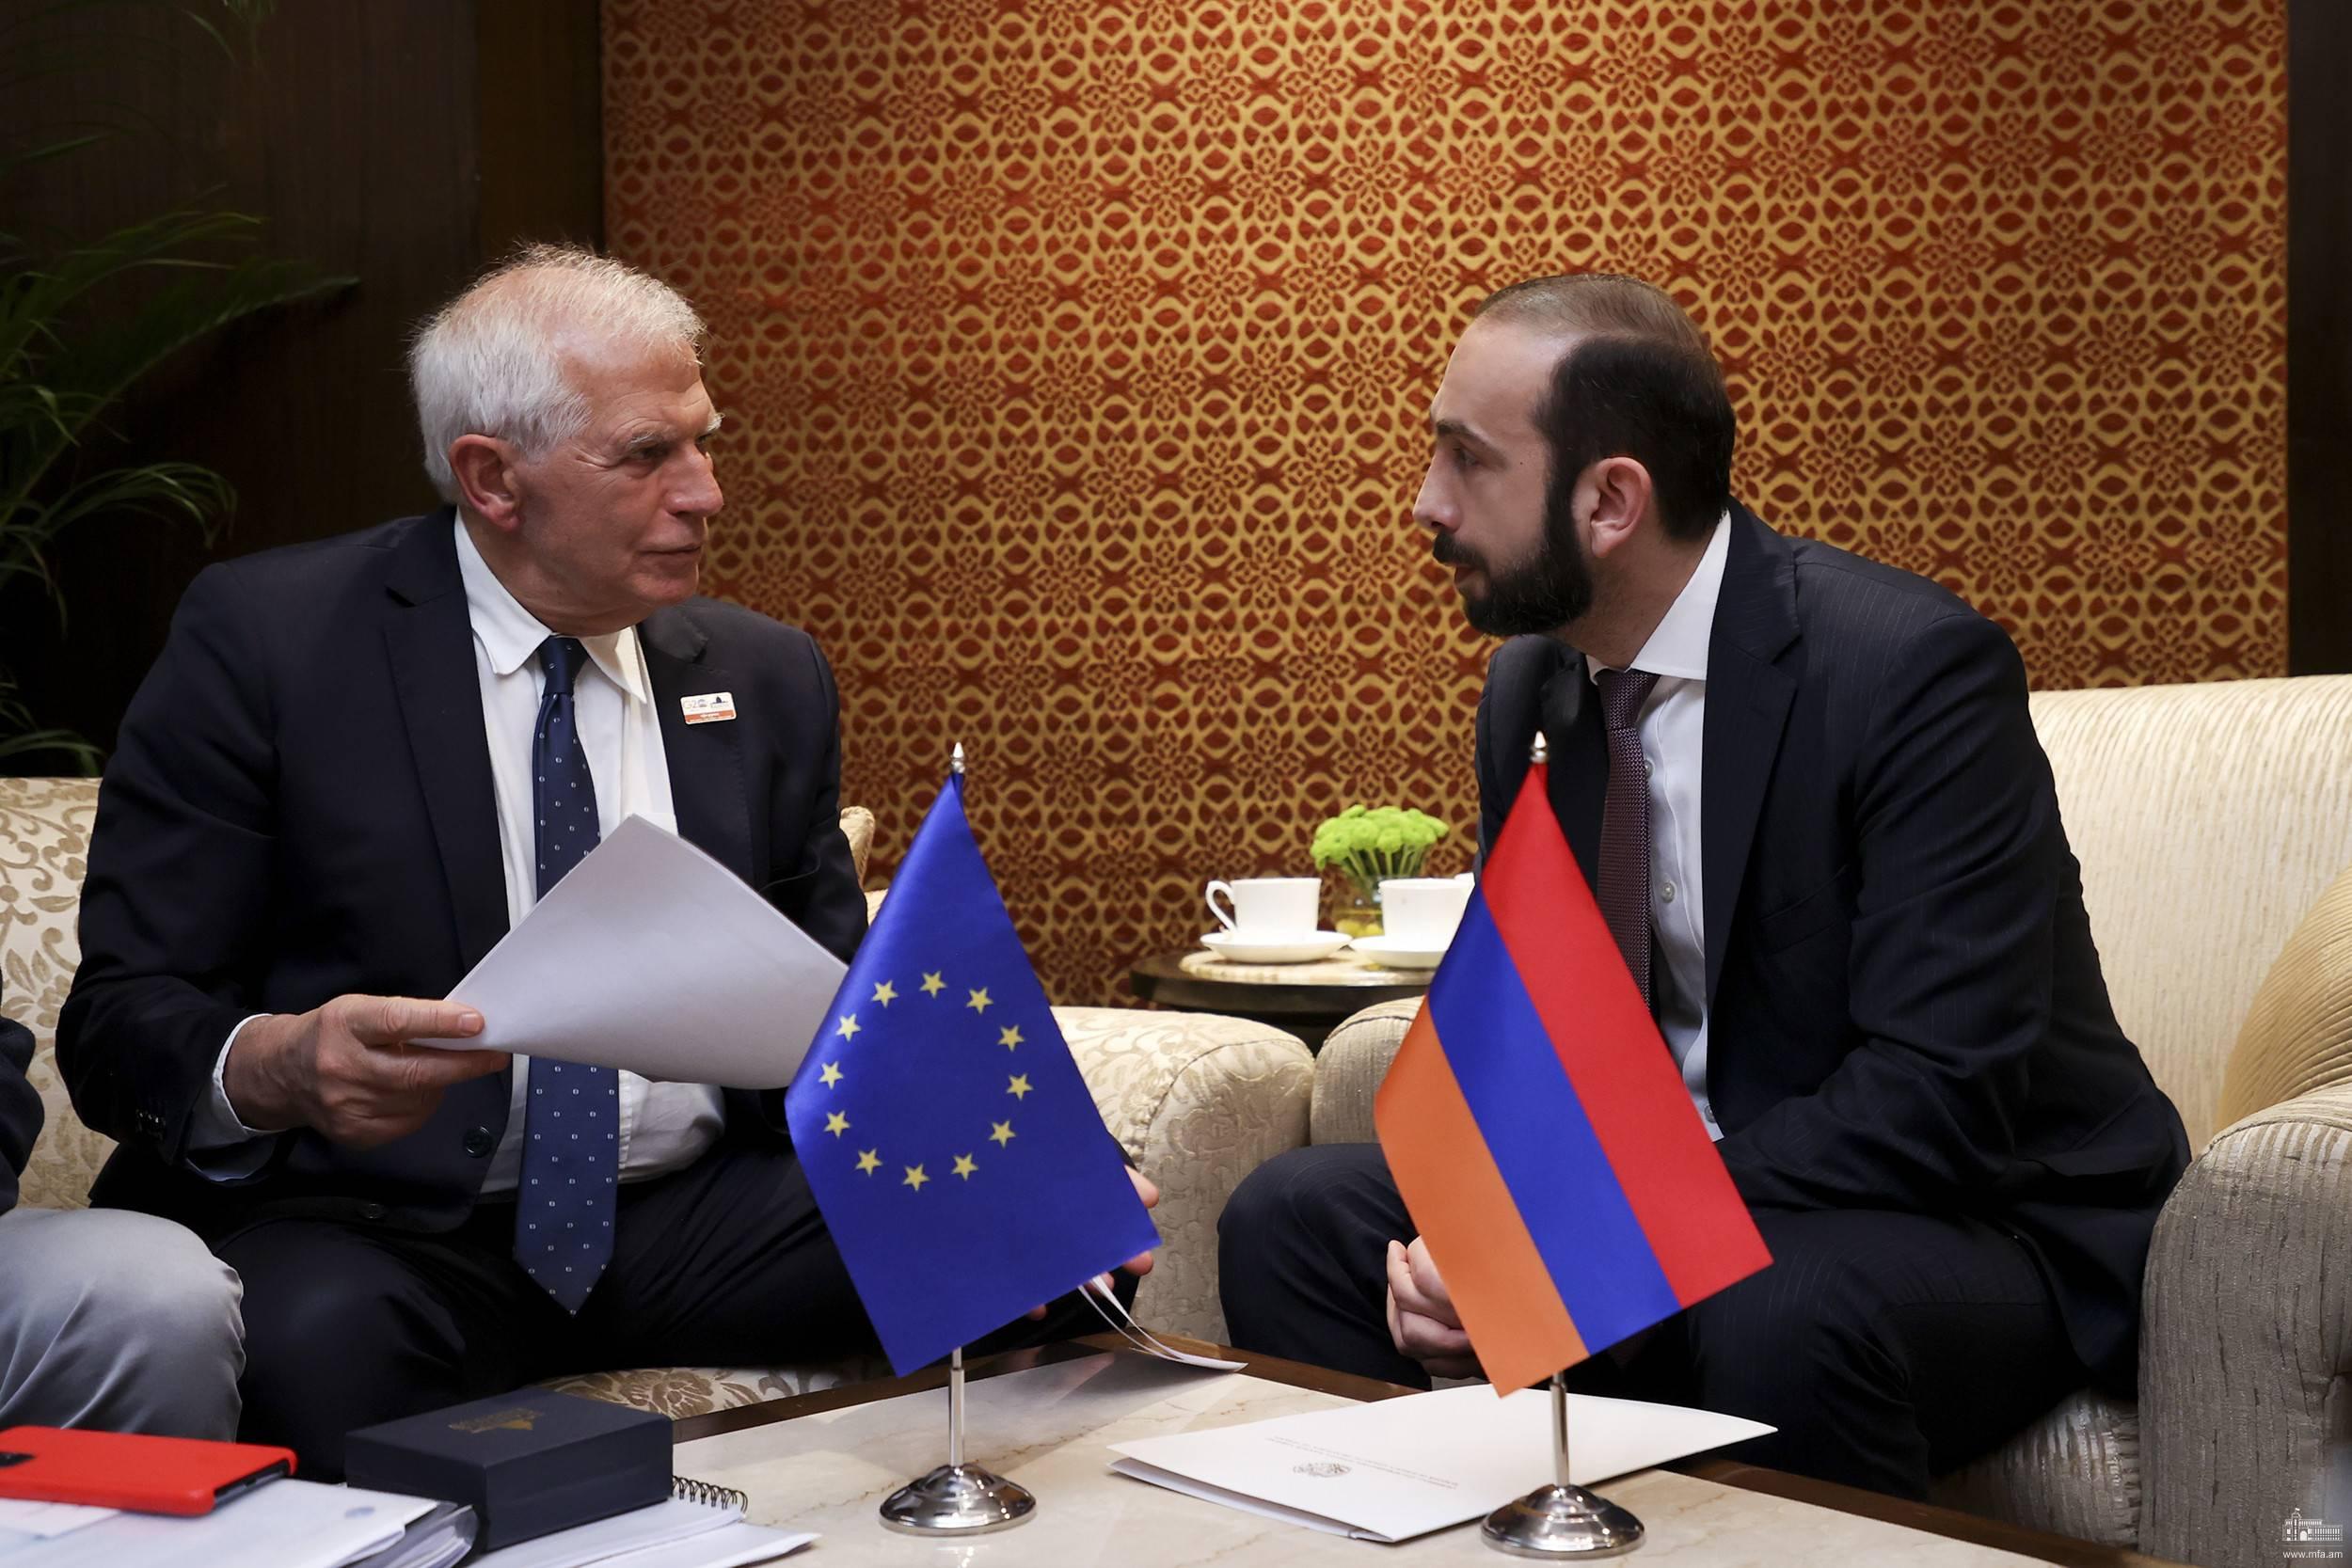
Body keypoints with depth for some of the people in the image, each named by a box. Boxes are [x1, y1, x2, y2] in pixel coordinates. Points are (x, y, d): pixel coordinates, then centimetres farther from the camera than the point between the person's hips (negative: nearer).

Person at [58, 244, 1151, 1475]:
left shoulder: (768, 678, 12)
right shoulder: (265, 637, -2)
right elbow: (122, 1015, -3)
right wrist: (276, 1066, -28)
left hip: (695, 1226, 4)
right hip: (381, 1229, -4)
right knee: (319, 1344, -38)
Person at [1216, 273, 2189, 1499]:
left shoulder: (1915, 667, -20)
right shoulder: (1531, 686, 3)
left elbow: (1939, 1093, -25)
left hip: (1970, 1214, -6)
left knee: (1776, 1313, -38)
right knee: (1290, 1217, -8)